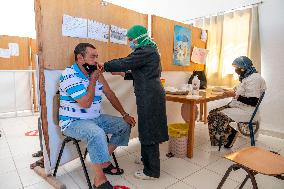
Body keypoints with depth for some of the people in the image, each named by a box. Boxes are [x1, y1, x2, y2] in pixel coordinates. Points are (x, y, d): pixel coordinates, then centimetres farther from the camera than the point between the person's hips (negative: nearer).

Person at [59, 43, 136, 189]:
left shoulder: (96, 73, 4)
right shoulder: (69, 75, -19)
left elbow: (109, 94, 8)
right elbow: (86, 103, -26)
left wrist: (124, 114, 4)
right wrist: (93, 80, -17)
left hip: (96, 118, 8)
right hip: (73, 122, -8)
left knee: (125, 126, 2)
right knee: (97, 133, -36)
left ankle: (104, 161, 12)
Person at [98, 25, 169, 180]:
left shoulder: (145, 51, -13)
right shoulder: (149, 50, 18)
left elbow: (125, 63, -18)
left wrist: (104, 66, -5)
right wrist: (124, 74, 14)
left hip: (150, 97, -10)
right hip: (150, 96, 10)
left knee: (148, 131, -2)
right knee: (147, 128, 18)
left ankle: (152, 171, 12)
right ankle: (147, 160, 35)